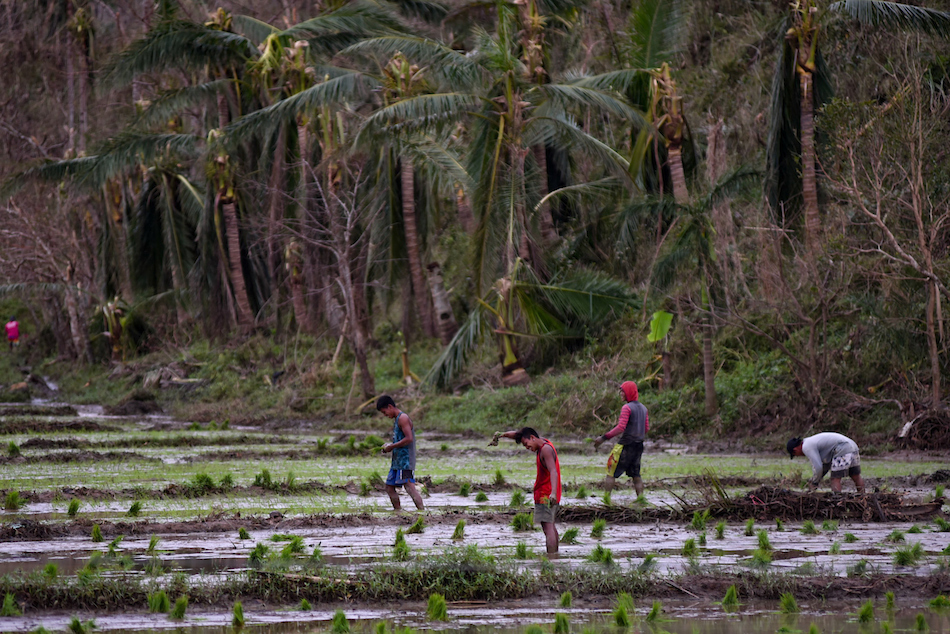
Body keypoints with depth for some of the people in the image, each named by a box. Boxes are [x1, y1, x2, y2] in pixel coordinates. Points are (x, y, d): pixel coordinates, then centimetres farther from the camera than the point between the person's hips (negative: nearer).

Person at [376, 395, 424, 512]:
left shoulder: (403, 418, -12)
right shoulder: (396, 419, 19)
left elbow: (409, 439, -21)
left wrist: (392, 446, -14)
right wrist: (389, 446, 10)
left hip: (405, 459, -10)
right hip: (397, 461, 10)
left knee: (410, 487, -16)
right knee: (389, 487, 12)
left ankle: (422, 511, -21)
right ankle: (398, 511, 17)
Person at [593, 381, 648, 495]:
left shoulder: (627, 408, -12)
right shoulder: (643, 408, 12)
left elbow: (621, 428, -20)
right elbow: (647, 428, 15)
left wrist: (604, 438, -18)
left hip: (626, 444, -7)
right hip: (639, 445, 7)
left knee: (611, 473, -2)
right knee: (635, 474, 11)